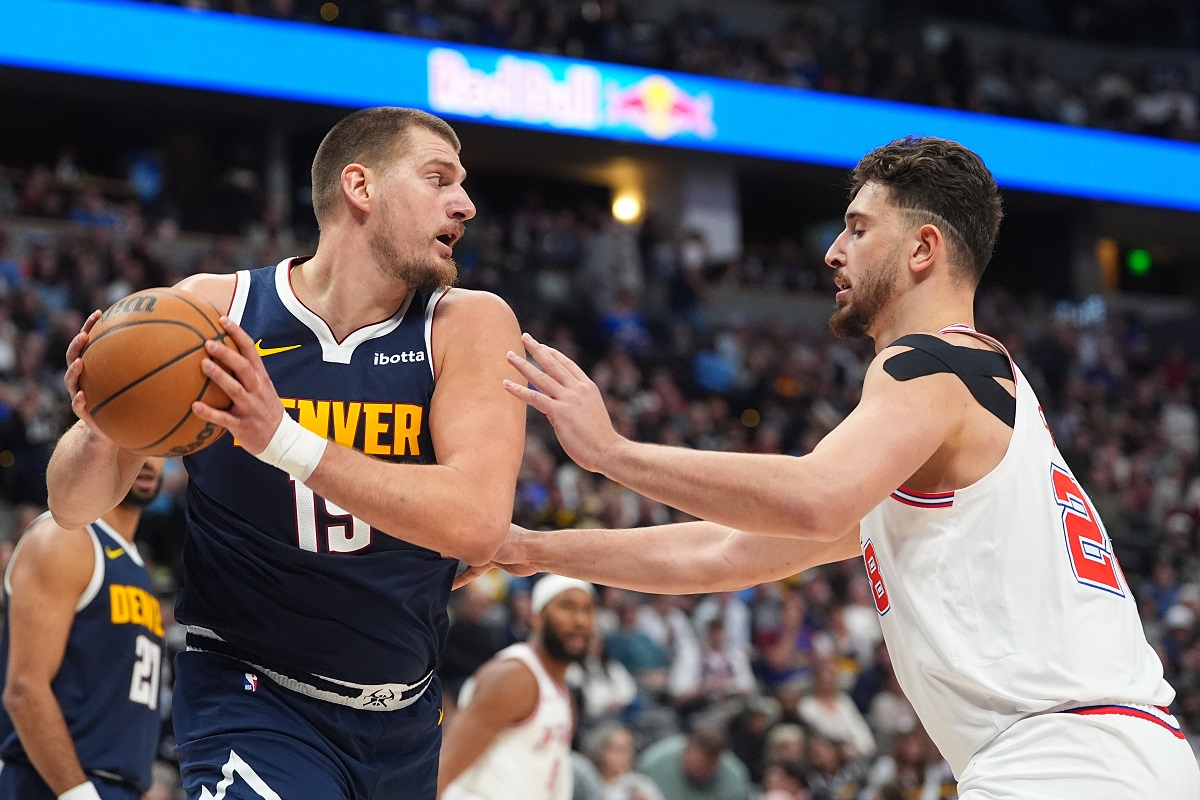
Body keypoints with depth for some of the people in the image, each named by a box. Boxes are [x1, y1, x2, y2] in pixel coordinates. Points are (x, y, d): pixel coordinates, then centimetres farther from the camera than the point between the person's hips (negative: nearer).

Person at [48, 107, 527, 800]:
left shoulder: (471, 326, -8)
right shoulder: (212, 309, -8)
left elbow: (479, 522, -24)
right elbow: (74, 508, 0)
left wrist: (285, 441, -33)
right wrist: (100, 429, -24)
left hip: (407, 718, 3)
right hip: (250, 697, -3)